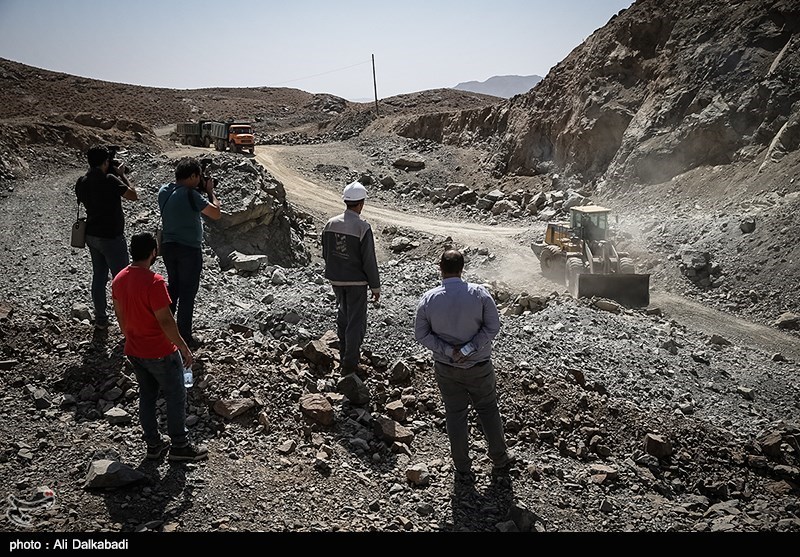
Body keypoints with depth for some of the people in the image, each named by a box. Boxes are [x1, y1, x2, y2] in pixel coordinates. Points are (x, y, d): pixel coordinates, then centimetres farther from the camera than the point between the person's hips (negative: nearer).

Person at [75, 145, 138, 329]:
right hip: (111, 237, -7)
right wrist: (121, 174, -2)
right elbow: (133, 195, -14)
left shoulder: (81, 182, 2)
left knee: (98, 276, 15)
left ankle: (100, 319, 24)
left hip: (91, 236, 7)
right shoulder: (109, 180, -20)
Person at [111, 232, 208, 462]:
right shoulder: (154, 282, -26)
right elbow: (165, 320, -24)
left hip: (134, 351, 8)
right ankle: (180, 446, 17)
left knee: (147, 395, 19)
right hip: (160, 353, -7)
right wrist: (184, 348, -14)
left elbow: (119, 314, 10)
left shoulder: (119, 279, -1)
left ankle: (153, 444, 29)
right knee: (176, 397, 8)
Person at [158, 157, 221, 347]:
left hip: (168, 246, 7)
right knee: (187, 293, 3)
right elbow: (216, 214, -16)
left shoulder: (164, 191, 3)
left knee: (173, 286, 22)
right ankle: (184, 337, 9)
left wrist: (199, 189, 11)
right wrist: (210, 191, -4)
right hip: (188, 249, -7)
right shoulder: (191, 194, -20)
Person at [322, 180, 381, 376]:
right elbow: (369, 261, -18)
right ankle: (350, 364, 9)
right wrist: (375, 287, -8)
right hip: (356, 281, -6)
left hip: (336, 279, 6)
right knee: (356, 322, 5)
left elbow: (325, 254, 7)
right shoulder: (363, 227, -20)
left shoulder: (330, 224, -2)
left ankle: (345, 356, 34)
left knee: (343, 316, 22)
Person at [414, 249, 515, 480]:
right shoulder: (479, 293, -14)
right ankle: (500, 459, 32)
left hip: (446, 368, 1)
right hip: (479, 366, -1)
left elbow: (421, 334, -9)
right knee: (488, 410, 19)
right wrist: (469, 349, -15)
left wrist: (448, 351, -12)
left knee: (455, 414, 14)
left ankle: (463, 469, 24)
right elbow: (492, 326, -14)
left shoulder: (428, 299, -12)